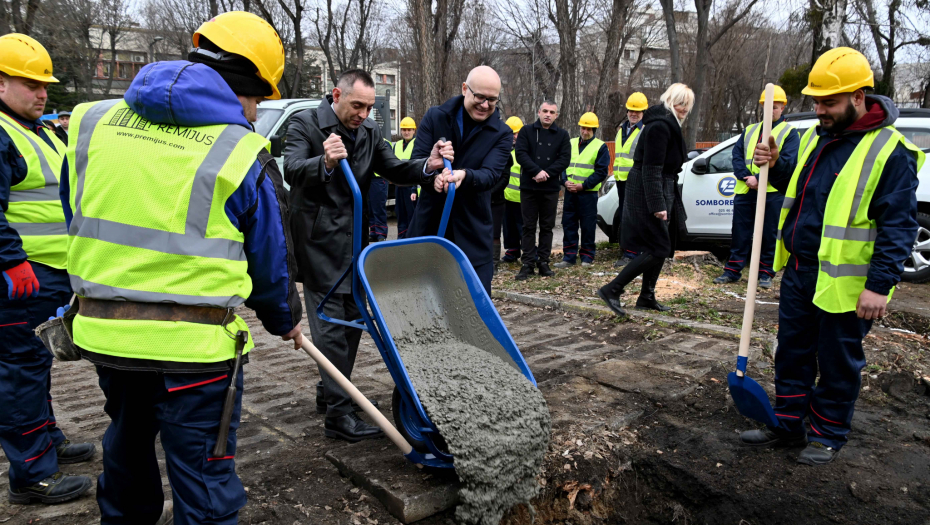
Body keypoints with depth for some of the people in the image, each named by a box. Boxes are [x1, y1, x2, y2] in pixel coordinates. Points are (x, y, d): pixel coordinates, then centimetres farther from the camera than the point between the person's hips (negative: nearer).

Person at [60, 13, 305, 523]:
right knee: (204, 480, 9)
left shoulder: (92, 120, 3)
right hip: (193, 346, -6)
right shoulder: (242, 154, -11)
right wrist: (286, 320, 17)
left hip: (100, 331, 6)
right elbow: (269, 260, -2)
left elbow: (79, 227, 13)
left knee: (127, 443, 30)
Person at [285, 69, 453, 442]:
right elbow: (292, 170, -25)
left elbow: (394, 169, 1)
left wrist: (427, 165, -19)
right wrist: (325, 163, -46)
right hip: (319, 240, -7)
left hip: (354, 239, 7)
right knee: (331, 323, -8)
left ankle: (329, 392, 31)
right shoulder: (305, 124, -10)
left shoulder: (370, 131, 9)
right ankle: (338, 415, -4)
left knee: (353, 318, 14)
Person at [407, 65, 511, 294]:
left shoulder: (502, 134, -2)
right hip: (429, 223, 1)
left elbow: (491, 174, -15)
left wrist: (465, 175, -38)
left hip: (473, 230, -1)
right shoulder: (435, 117, 1)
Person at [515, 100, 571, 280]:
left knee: (547, 226, 6)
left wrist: (547, 174, -14)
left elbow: (565, 159, -2)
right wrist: (537, 171, -19)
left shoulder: (562, 135, 9)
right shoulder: (526, 132, 5)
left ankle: (543, 262, 13)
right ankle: (528, 263, 5)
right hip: (528, 186, -1)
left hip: (551, 188, 1)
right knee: (529, 226, 1)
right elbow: (520, 154, -7)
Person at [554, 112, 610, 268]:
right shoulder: (571, 144, 13)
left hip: (588, 193, -4)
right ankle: (569, 257, 10)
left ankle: (587, 257, 11)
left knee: (588, 226, 1)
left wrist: (582, 185, -12)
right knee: (568, 224, 4)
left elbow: (601, 172, -5)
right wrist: (565, 181, -7)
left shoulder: (600, 147, 1)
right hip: (569, 191, 4)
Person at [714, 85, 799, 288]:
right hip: (745, 191, 4)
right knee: (740, 233, 7)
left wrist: (760, 178, -17)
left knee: (769, 235, 3)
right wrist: (747, 177, -11)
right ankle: (732, 271, 15)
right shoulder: (749, 131, 17)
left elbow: (788, 163, -10)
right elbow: (737, 155, 6)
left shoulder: (789, 132, 3)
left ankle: (765, 274, 12)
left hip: (773, 193, -4)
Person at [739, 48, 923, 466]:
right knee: (792, 353, 16)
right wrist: (776, 168, 3)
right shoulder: (816, 136, 8)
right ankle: (787, 425, 30)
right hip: (798, 273, 8)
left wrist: (880, 285, -22)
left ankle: (828, 435, 25)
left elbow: (899, 225, -17)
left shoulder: (890, 151, -15)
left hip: (845, 283, -7)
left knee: (838, 363, 8)